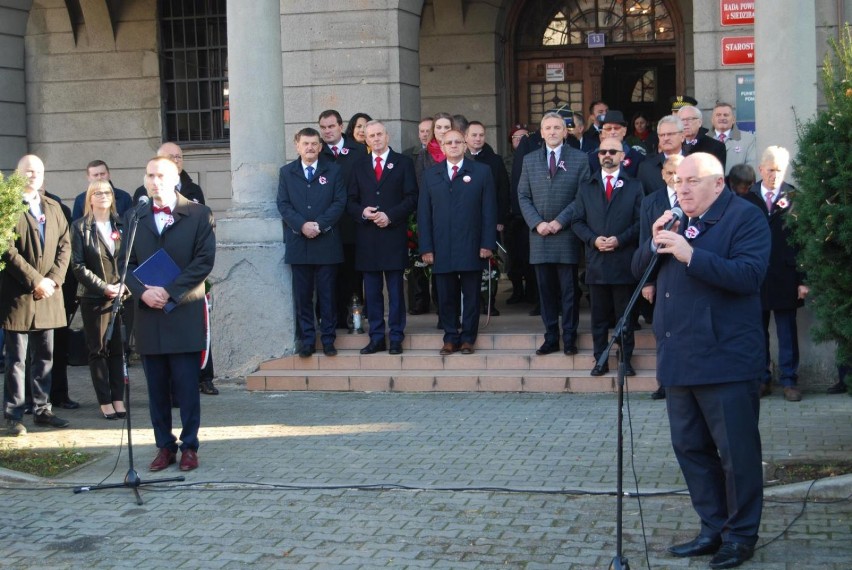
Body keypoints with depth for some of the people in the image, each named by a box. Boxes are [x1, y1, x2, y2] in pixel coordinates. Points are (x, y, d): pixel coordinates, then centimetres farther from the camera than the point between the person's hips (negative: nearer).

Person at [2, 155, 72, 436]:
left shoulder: (53, 207, 14)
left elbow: (64, 245, 9)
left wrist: (54, 279, -5)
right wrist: (35, 281, -15)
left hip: (48, 295, 6)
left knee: (44, 357, 11)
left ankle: (42, 410, 19)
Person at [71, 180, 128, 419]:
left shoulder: (121, 225, 9)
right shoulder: (80, 227, 1)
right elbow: (78, 265, -4)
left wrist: (124, 286, -7)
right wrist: (104, 287, -11)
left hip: (122, 295, 2)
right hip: (94, 298, -2)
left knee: (118, 349, 3)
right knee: (98, 351, 2)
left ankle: (118, 399, 9)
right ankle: (105, 402, 7)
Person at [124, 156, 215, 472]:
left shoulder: (198, 214, 2)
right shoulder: (135, 218, 12)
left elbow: (204, 260, -6)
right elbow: (125, 263, 9)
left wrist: (169, 291, -12)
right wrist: (142, 291, -10)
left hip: (185, 312, -3)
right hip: (148, 313, 3)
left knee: (186, 384, -1)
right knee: (156, 387, 6)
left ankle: (189, 446, 8)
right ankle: (165, 446, 14)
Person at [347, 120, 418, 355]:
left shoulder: (403, 163, 5)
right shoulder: (359, 166, 14)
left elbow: (412, 198, -1)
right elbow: (351, 201, 12)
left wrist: (390, 216, -12)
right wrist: (362, 212, -9)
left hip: (394, 234, -3)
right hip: (367, 236, 3)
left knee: (395, 289, 0)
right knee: (372, 291, 5)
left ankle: (396, 338, 5)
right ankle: (376, 338, 10)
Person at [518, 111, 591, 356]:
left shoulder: (579, 159, 3)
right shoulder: (530, 160, 11)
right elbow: (523, 196, 9)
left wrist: (560, 221, -11)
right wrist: (537, 223, -6)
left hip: (567, 235, -3)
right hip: (540, 235, 3)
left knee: (569, 290, 1)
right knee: (546, 289, 6)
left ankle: (570, 338, 8)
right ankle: (551, 337, 12)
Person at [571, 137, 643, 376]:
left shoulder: (634, 187, 7)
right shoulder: (586, 187, 12)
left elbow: (640, 222, 0)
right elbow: (577, 221, 7)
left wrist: (619, 240, -13)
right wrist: (593, 239, -9)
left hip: (624, 262, -2)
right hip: (596, 262, 2)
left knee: (625, 316, 3)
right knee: (599, 316, 5)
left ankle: (626, 360, 11)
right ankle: (600, 360, 12)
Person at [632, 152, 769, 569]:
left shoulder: (745, 218, -7)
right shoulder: (676, 221, 16)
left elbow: (749, 274, -21)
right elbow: (639, 269, 15)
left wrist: (691, 255, -26)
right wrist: (655, 243, -6)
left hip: (725, 359, -8)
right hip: (679, 359, 8)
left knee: (736, 451, 1)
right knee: (689, 447, 13)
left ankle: (740, 535, 13)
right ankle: (713, 529, 24)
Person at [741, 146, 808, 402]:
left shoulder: (793, 198, 0)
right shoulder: (747, 200, 5)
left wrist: (803, 279, -6)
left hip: (785, 278, -1)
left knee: (787, 331, 5)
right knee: (757, 331, 7)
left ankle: (789, 381, 12)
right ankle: (762, 380, 16)